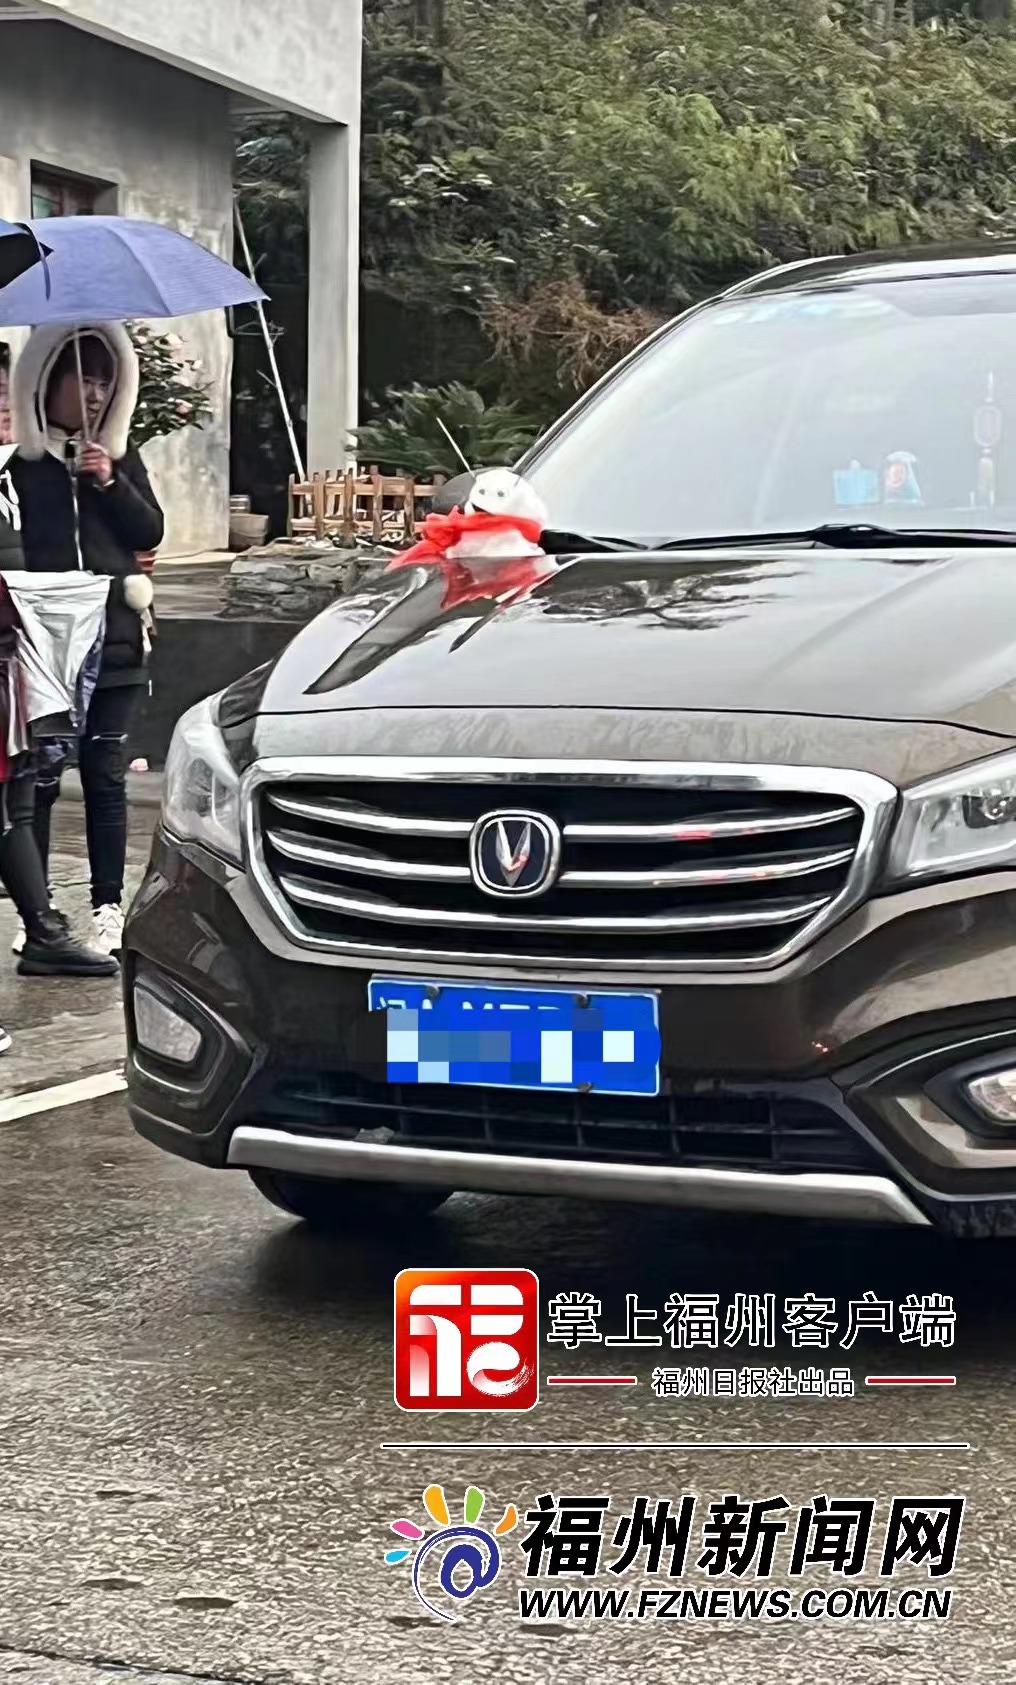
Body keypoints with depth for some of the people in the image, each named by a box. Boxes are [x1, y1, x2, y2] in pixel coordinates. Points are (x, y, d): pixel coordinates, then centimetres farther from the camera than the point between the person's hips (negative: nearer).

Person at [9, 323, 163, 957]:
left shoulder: (122, 459, 11)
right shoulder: (21, 463, 2)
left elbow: (150, 533, 5)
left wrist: (109, 484, -7)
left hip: (113, 641, 2)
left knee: (105, 773, 4)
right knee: (38, 775, -2)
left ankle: (109, 907, 8)